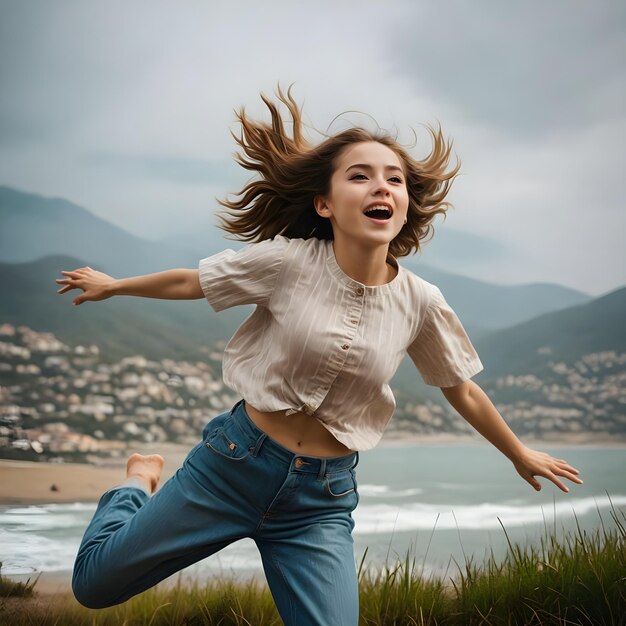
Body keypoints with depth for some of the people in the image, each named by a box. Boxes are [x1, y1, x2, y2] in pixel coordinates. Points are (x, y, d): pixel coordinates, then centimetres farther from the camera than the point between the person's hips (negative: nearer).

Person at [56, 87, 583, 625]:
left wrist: (521, 455, 21)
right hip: (236, 461, -1)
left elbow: (463, 392, 8)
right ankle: (141, 480, 34)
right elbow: (189, 282, 1)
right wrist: (112, 286, 14)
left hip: (323, 499, 2)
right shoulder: (287, 261, -16)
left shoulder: (420, 303, -8)